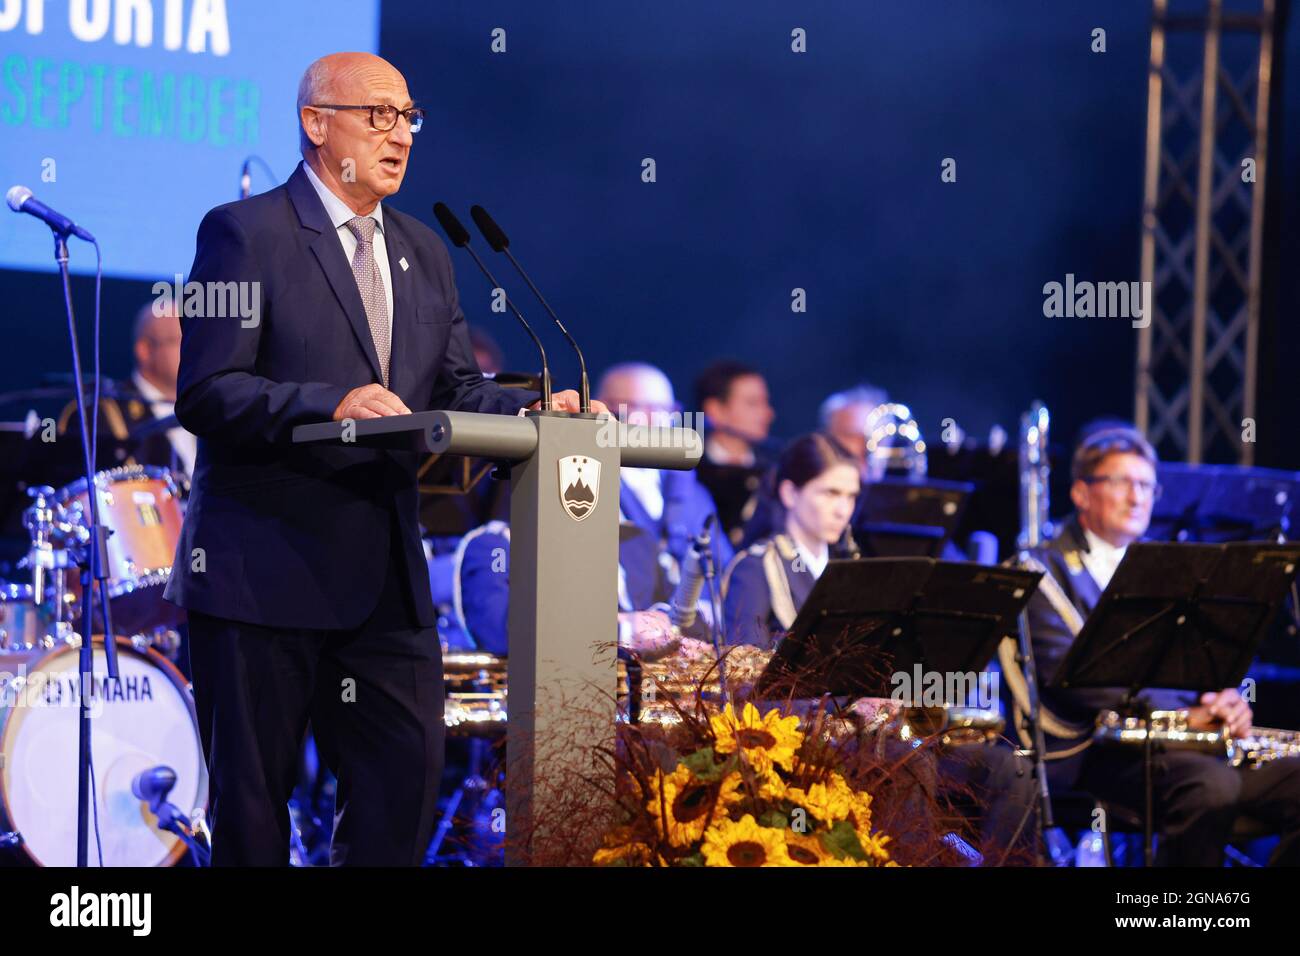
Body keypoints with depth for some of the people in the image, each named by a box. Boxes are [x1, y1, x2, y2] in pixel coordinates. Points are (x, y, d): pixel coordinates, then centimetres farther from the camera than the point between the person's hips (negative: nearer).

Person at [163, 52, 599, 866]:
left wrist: (536, 412, -7)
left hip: (385, 575, 6)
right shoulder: (246, 234, -5)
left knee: (410, 768, 1)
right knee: (253, 790, 0)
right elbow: (206, 393, -14)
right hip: (265, 571, -6)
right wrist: (330, 404, -27)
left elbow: (457, 390, 14)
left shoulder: (424, 253, 17)